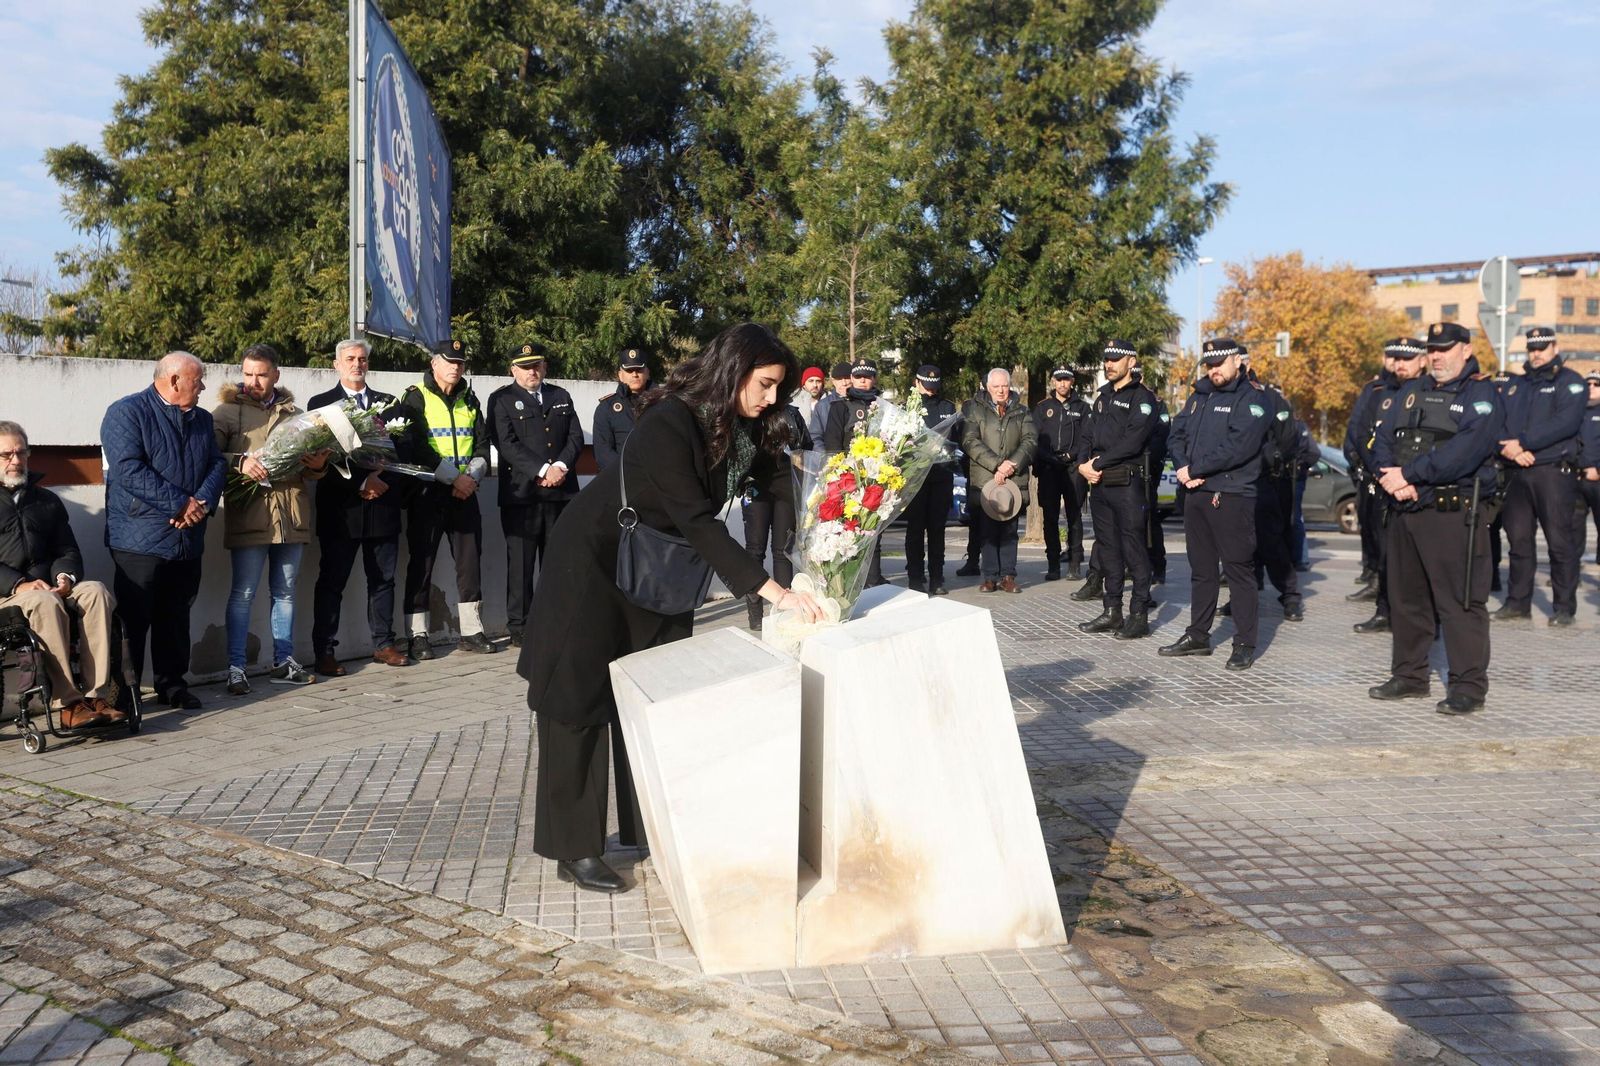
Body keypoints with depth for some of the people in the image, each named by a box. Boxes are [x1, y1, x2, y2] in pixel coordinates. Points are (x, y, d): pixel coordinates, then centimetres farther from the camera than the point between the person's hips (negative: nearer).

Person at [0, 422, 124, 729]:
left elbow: (68, 550, 20)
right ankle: (68, 704, -39)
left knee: (95, 591, -28)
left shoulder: (47, 500, 23)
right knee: (47, 603, -37)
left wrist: (65, 575, -5)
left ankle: (98, 694, -36)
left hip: (49, 586, 4)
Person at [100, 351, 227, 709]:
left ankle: (173, 684, 23)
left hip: (188, 539, 6)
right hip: (140, 540, -6)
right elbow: (129, 470, -17)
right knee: (134, 619, -2)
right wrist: (181, 503, -18)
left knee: (176, 618, 13)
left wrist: (203, 502, -11)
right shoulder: (126, 413, -6)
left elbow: (217, 465, 9)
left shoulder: (202, 419, 16)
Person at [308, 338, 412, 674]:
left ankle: (383, 644, 17)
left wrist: (384, 482, -6)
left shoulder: (387, 403, 14)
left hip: (383, 505, 3)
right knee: (332, 581, -1)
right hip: (341, 508, -3)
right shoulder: (320, 403, 4)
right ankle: (324, 652, 3)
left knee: (383, 579, 8)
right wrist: (360, 484, -14)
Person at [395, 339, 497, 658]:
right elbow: (412, 446, -13)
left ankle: (472, 631, 13)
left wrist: (472, 476, -8)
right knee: (420, 563, -1)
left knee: (470, 561, 6)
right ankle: (417, 636, 5)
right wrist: (454, 477, -17)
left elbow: (482, 444, 11)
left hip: (465, 492, 5)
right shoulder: (415, 398, -2)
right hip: (427, 493, -5)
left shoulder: (469, 400, 14)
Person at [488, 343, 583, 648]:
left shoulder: (561, 397, 17)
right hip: (521, 494, -4)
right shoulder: (501, 400, 3)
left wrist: (561, 466, -9)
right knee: (520, 564, -2)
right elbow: (507, 443, -8)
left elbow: (576, 437, 9)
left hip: (561, 492, 4)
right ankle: (519, 628, 4)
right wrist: (542, 471, -15)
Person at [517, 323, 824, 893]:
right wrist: (776, 593, -36)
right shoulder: (669, 423, -29)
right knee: (582, 700, -1)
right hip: (595, 562, -7)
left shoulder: (743, 428, -5)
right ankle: (574, 850, 7)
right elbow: (696, 521, -33)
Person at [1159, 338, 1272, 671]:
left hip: (1231, 497, -7)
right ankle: (1197, 636, 23)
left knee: (1238, 570, -3)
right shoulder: (1200, 396, 17)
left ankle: (1244, 644, 2)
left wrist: (1195, 470, -15)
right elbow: (1179, 437, 13)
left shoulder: (1251, 398, -7)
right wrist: (1184, 468, -7)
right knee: (1201, 569, 14)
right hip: (1196, 494, 7)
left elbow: (1238, 448, -18)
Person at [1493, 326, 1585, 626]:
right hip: (1517, 474, 5)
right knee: (1518, 539, 8)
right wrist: (1510, 450, -10)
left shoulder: (1569, 382, 2)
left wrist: (1522, 443, -18)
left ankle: (1565, 606, 3)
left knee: (1559, 541, -4)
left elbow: (1566, 422, -14)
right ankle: (1518, 602, 15)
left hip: (1554, 471, -5)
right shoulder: (1516, 386, 19)